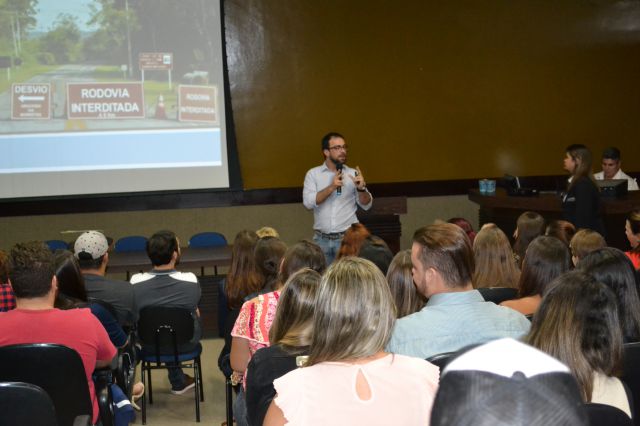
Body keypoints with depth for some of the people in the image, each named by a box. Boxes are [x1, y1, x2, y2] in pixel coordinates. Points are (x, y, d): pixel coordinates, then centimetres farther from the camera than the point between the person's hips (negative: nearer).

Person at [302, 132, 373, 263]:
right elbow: (308, 202, -9)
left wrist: (361, 188, -16)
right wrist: (331, 187, -18)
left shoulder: (353, 174, 4)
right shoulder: (313, 174, 3)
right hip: (321, 239, 0)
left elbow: (366, 205, 4)